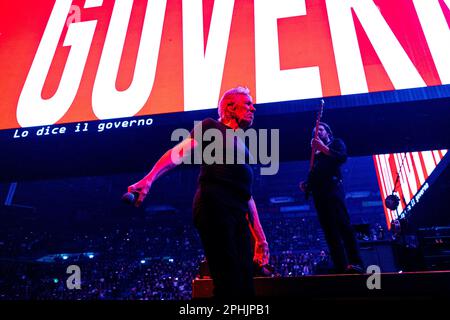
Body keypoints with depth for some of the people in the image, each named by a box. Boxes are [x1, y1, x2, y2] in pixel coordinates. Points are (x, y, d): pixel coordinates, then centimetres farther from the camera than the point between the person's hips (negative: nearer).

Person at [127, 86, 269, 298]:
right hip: (214, 205, -7)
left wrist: (260, 238, 22)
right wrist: (149, 179, -19)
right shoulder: (211, 127, 11)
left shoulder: (242, 148, 29)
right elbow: (179, 153, -2)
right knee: (229, 283, -10)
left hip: (238, 217, 7)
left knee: (244, 285, 5)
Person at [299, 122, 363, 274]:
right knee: (329, 231, -2)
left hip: (333, 189, -5)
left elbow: (343, 157, -5)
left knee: (343, 226, -15)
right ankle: (340, 266, -4)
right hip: (319, 194, 6)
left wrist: (323, 148, -8)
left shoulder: (336, 143, 17)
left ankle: (355, 263, -17)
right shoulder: (315, 153, 29)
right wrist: (306, 185, 6)